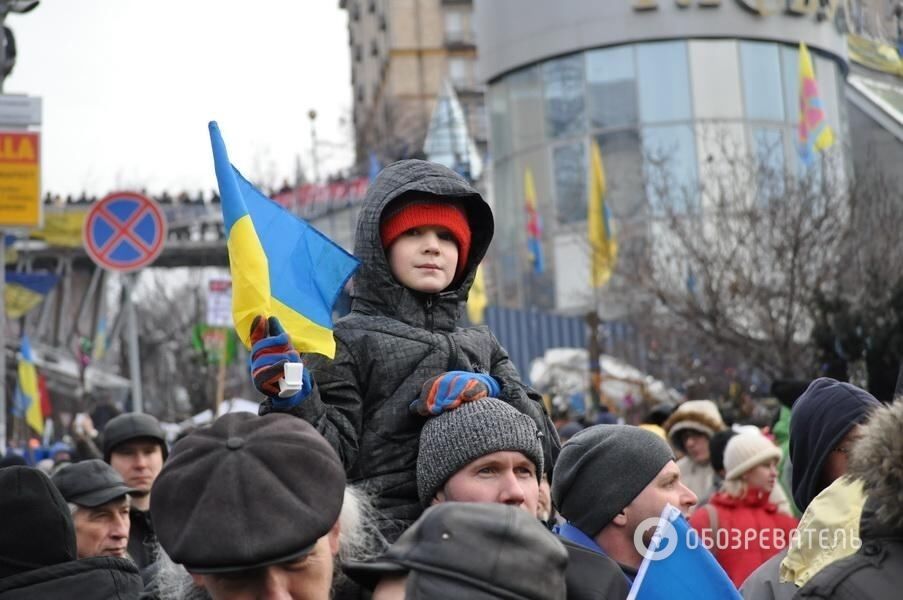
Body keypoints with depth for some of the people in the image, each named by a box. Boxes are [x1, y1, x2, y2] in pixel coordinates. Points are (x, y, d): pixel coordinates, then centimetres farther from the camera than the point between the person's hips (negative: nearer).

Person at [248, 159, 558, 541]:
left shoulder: (482, 345, 21)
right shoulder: (346, 341, 7)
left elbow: (546, 449, 14)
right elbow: (335, 457, -3)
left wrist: (492, 391, -2)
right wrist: (293, 401, -19)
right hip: (387, 535, -4)